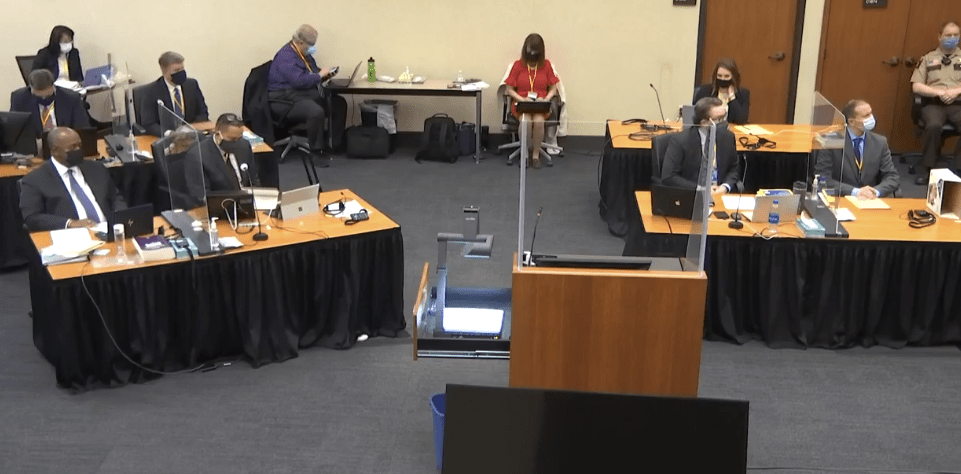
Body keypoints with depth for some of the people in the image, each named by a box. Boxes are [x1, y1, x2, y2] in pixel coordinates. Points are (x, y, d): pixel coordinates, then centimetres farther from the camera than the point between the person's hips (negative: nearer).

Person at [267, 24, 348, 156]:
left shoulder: (305, 53, 17)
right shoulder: (286, 57, -17)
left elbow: (313, 71, 31)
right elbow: (299, 80, -28)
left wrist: (325, 73, 9)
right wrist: (319, 75, -16)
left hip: (308, 93, 11)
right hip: (286, 99, -11)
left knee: (340, 103, -1)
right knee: (316, 112, -36)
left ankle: (336, 143, 4)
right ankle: (317, 150, -21)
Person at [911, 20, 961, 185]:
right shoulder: (928, 59, 14)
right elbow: (916, 86, 4)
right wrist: (939, 92, -9)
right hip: (933, 104, -1)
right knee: (933, 126, -36)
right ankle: (928, 169, -22)